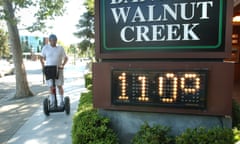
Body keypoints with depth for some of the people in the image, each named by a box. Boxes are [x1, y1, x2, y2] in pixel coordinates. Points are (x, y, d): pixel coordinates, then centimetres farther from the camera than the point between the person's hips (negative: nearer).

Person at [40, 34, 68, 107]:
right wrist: (43, 65, -1)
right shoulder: (45, 48, 3)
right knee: (51, 87, 2)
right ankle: (52, 102, 13)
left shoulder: (60, 48, 1)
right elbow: (41, 57, 13)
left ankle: (61, 101, 8)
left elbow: (66, 58, 7)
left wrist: (63, 65, -8)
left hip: (58, 70, -1)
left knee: (59, 86, -2)